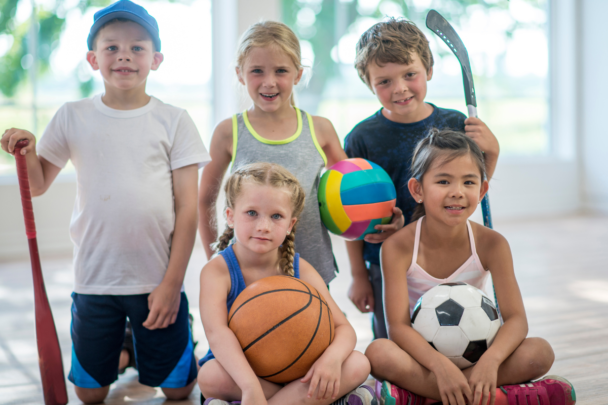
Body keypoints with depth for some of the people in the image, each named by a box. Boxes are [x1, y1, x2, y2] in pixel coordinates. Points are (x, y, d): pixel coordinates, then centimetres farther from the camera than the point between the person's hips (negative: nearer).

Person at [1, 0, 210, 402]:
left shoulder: (173, 120, -4)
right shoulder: (73, 117, 1)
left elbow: (187, 207, -5)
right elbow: (39, 186, 9)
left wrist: (172, 283, -9)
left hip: (158, 280, -1)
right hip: (95, 278, 1)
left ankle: (142, 337, 38)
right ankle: (123, 347, 40)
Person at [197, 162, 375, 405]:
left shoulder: (300, 270, -4)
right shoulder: (217, 270, -14)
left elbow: (344, 329, -6)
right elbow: (216, 333, -31)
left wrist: (332, 357, -31)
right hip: (238, 372, -3)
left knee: (358, 365, -19)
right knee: (210, 376, -36)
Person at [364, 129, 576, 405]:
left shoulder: (491, 244, -10)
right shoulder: (398, 247, -16)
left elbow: (515, 319, -14)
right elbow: (398, 326, -21)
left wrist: (490, 360, -35)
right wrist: (440, 365, -39)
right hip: (421, 355, -2)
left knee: (540, 352, -24)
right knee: (378, 353, -35)